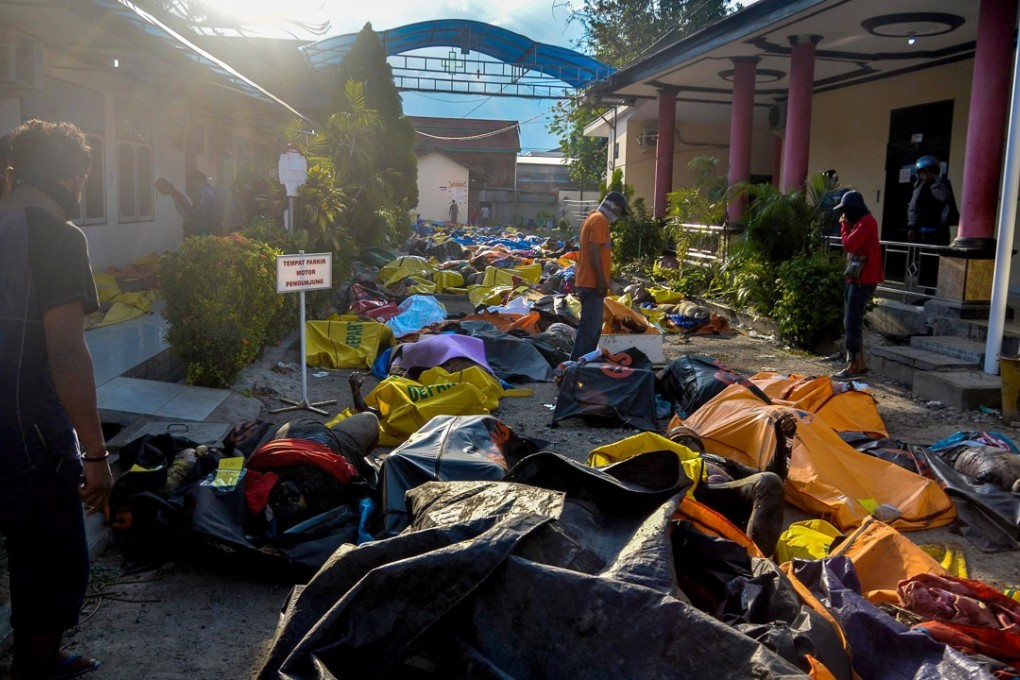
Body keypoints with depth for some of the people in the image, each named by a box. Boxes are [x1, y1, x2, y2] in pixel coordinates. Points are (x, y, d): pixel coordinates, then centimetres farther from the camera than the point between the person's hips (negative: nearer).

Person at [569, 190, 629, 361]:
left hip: (588, 281, 11)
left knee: (594, 325, 15)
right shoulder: (600, 220, -12)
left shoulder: (594, 218, 20)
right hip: (592, 283, -11)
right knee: (590, 326, -10)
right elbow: (594, 252, -20)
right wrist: (602, 280, -21)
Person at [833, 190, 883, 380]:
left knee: (852, 323, -11)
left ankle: (853, 366, -9)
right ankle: (859, 363, 18)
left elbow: (849, 244, -18)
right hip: (857, 278, 10)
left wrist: (845, 225, -7)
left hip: (863, 280, -10)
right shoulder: (861, 222, 18)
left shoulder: (866, 221, -12)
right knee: (852, 323, 12)